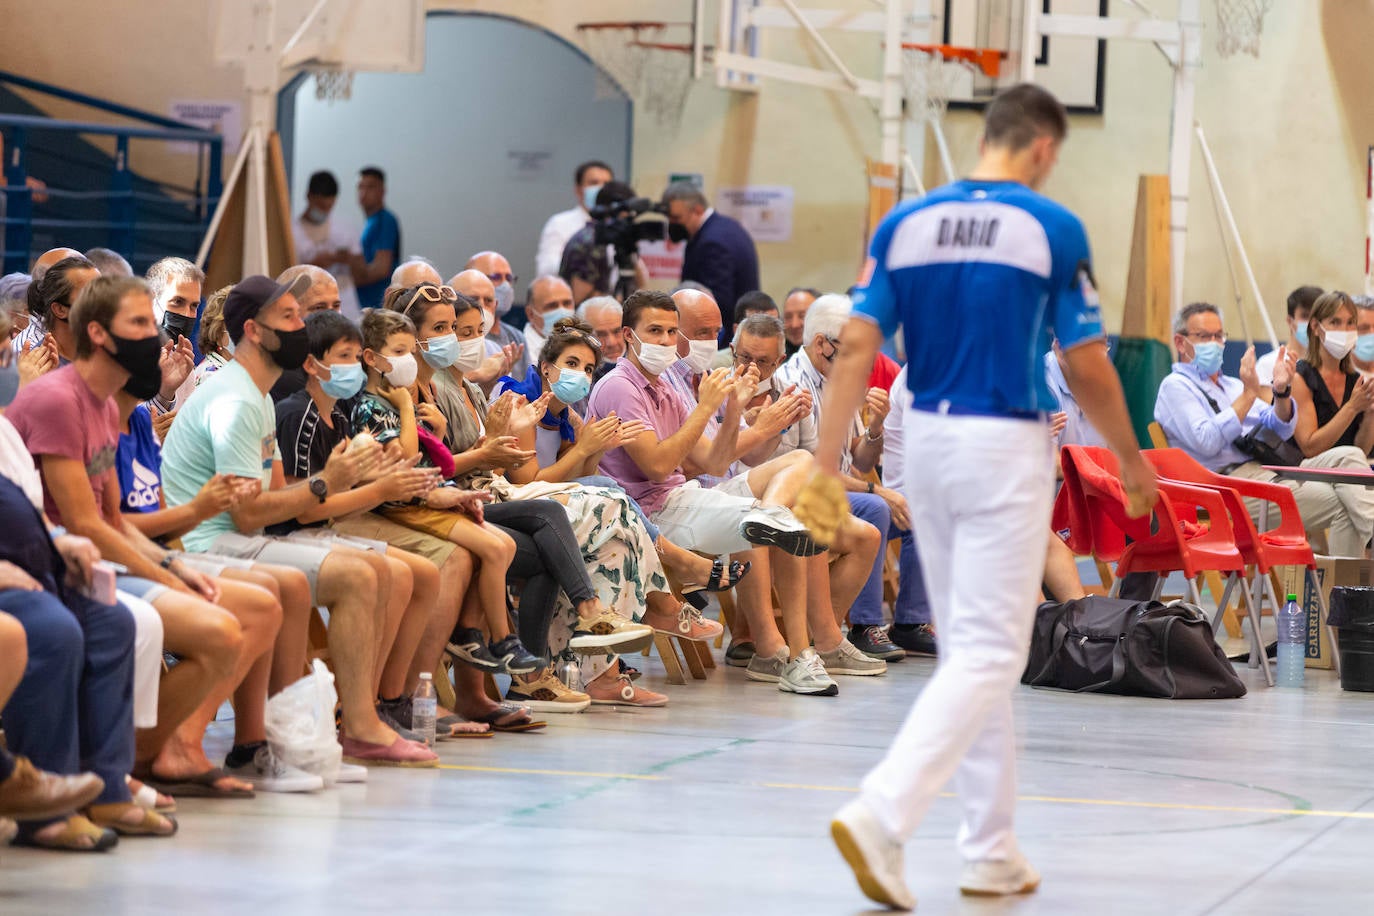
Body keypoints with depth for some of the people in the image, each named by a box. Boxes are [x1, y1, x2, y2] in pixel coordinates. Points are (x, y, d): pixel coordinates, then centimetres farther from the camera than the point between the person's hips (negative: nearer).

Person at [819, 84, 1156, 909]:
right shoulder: (1053, 229, -8)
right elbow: (1087, 369, -6)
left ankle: (992, 849, 18)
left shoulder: (904, 223, 4)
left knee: (971, 648, 15)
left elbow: (855, 350, 0)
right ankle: (882, 814, -20)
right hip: (1007, 447, -6)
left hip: (927, 439, 6)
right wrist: (1132, 460, 9)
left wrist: (827, 464, 1)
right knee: (989, 654, -4)